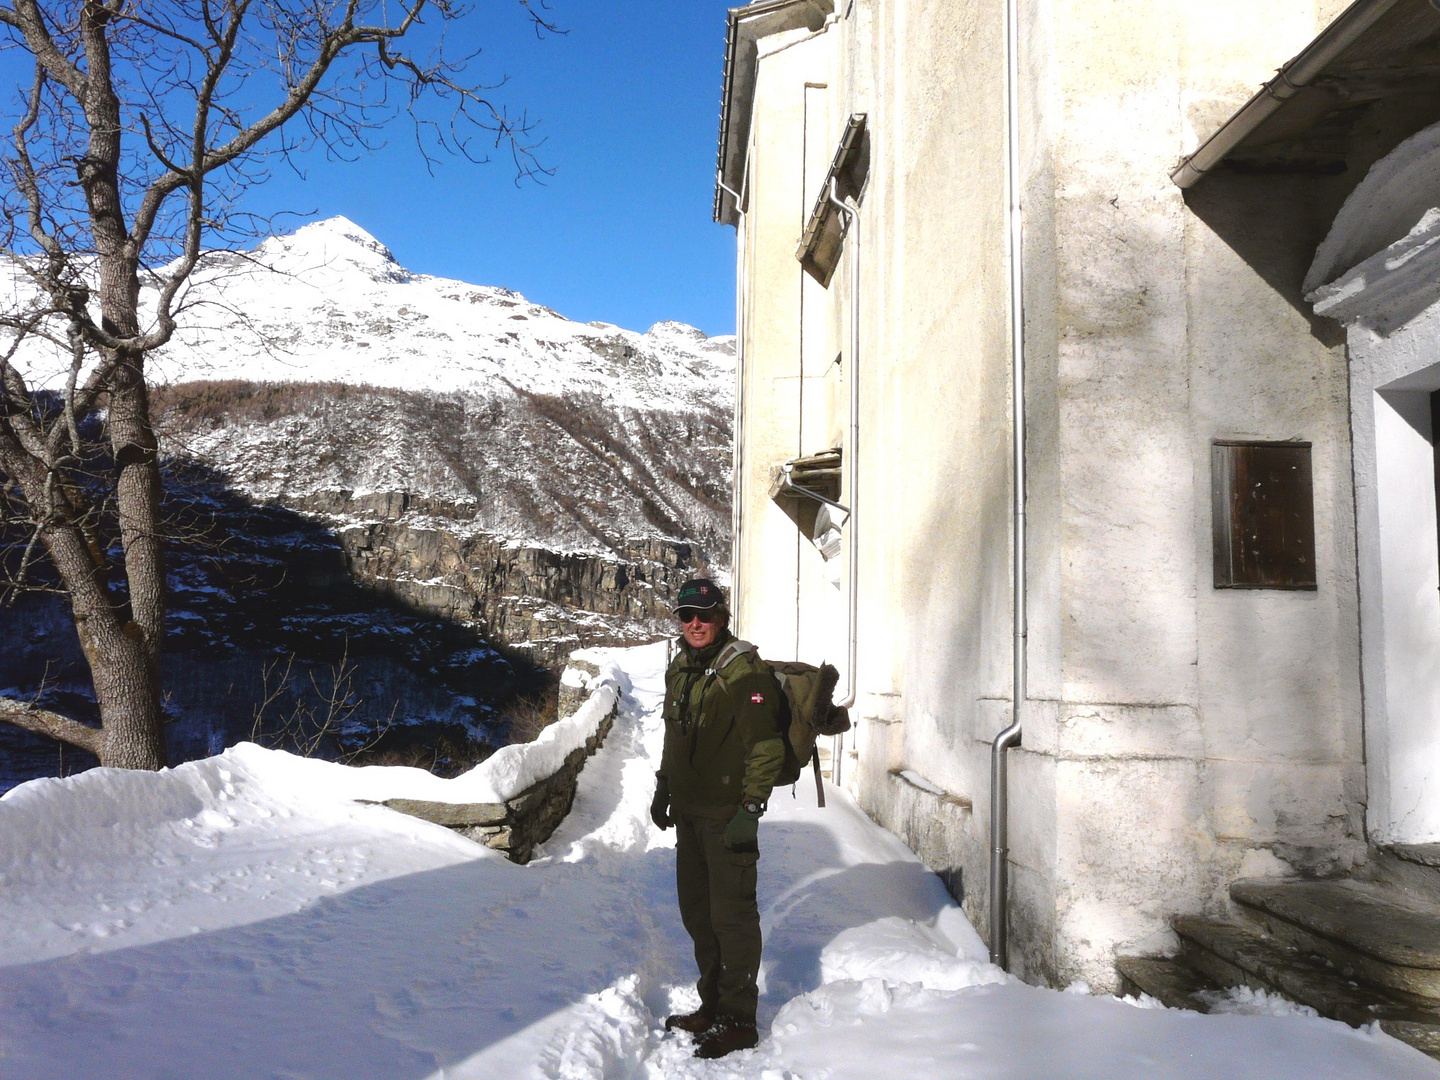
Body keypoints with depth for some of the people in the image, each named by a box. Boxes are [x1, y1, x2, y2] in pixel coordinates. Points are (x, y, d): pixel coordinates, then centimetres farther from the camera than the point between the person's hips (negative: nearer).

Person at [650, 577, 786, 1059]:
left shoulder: (744, 671, -14)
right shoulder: (679, 670, 11)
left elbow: (766, 747, -17)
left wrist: (750, 810, -20)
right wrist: (663, 790, 23)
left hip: (728, 814, -8)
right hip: (688, 812, 8)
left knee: (732, 914, -2)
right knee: (697, 911, 16)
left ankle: (738, 1020, 10)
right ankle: (712, 1005, 31)